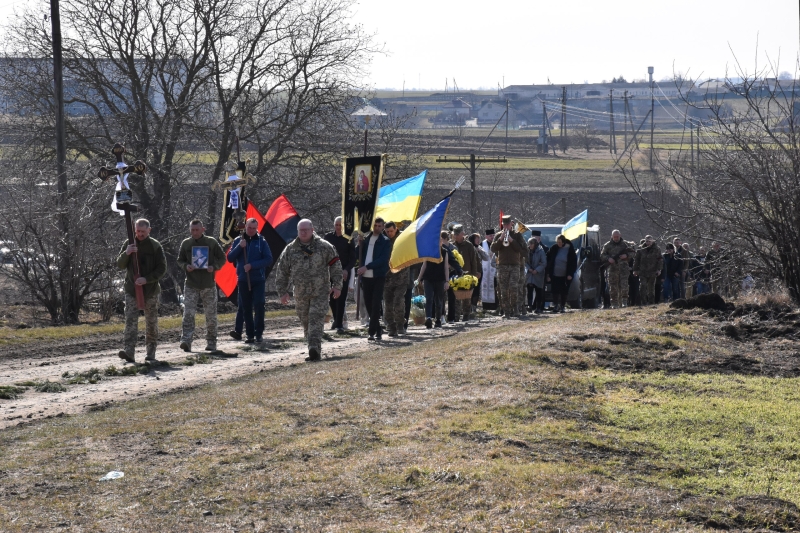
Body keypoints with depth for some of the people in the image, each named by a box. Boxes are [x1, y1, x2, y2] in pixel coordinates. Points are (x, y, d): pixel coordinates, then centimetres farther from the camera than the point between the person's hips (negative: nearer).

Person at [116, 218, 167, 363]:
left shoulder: (155, 246, -1)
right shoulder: (129, 244, 5)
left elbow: (162, 269, -3)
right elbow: (120, 265, 3)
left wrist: (146, 279, -17)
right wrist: (126, 254, -17)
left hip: (150, 290, -1)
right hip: (131, 290, 1)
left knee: (151, 322, 7)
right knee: (130, 320, -12)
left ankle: (151, 353, 18)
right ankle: (128, 351, -22)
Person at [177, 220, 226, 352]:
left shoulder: (211, 242, 2)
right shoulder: (186, 244, 6)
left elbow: (222, 258, 8)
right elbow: (180, 260, 14)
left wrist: (214, 267, -12)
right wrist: (185, 266, -9)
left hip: (208, 285, 0)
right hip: (191, 285, 0)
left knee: (211, 316, 7)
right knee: (188, 314, -13)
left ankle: (211, 343, 17)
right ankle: (186, 341, -19)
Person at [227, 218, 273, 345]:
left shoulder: (261, 241, 0)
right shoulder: (238, 240, 7)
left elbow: (268, 259, -5)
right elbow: (230, 258, 2)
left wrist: (252, 265, -14)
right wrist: (239, 247, -13)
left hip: (258, 279, -3)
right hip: (243, 280, 3)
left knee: (259, 305, -12)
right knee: (246, 308, 5)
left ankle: (259, 334, -9)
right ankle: (250, 335, 11)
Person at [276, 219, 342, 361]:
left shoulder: (324, 247, 0)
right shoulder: (290, 249, 6)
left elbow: (335, 265, 5)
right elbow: (282, 271, 11)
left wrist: (337, 286, 0)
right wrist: (283, 292, 7)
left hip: (320, 292, -3)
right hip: (300, 293, 3)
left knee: (316, 319, -15)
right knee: (306, 322, 8)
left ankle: (314, 348, -23)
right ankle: (315, 350, 20)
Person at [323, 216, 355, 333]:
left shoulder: (348, 239, 0)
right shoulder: (328, 237, 6)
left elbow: (353, 258, 1)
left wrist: (346, 270, -14)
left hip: (343, 272, -2)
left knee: (341, 299, -8)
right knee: (332, 298, 8)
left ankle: (339, 324, -9)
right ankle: (336, 319, 29)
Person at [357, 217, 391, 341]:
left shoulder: (385, 241, 0)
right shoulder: (366, 239, 14)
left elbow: (383, 259, -11)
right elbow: (359, 256, 14)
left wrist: (367, 267, -18)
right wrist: (360, 242, -2)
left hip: (378, 276, -5)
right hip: (366, 277, 5)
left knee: (376, 304, -9)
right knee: (368, 303, 8)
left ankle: (372, 331, -11)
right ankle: (377, 329, 19)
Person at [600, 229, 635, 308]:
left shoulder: (625, 244, 9)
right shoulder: (607, 245, 8)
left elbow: (632, 252, 14)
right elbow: (602, 255, 10)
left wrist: (626, 255, -7)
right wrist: (608, 258, -10)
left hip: (623, 268, -1)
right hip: (612, 268, 1)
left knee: (624, 285, -12)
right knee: (613, 287, 1)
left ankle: (624, 301, -5)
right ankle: (614, 303, 7)